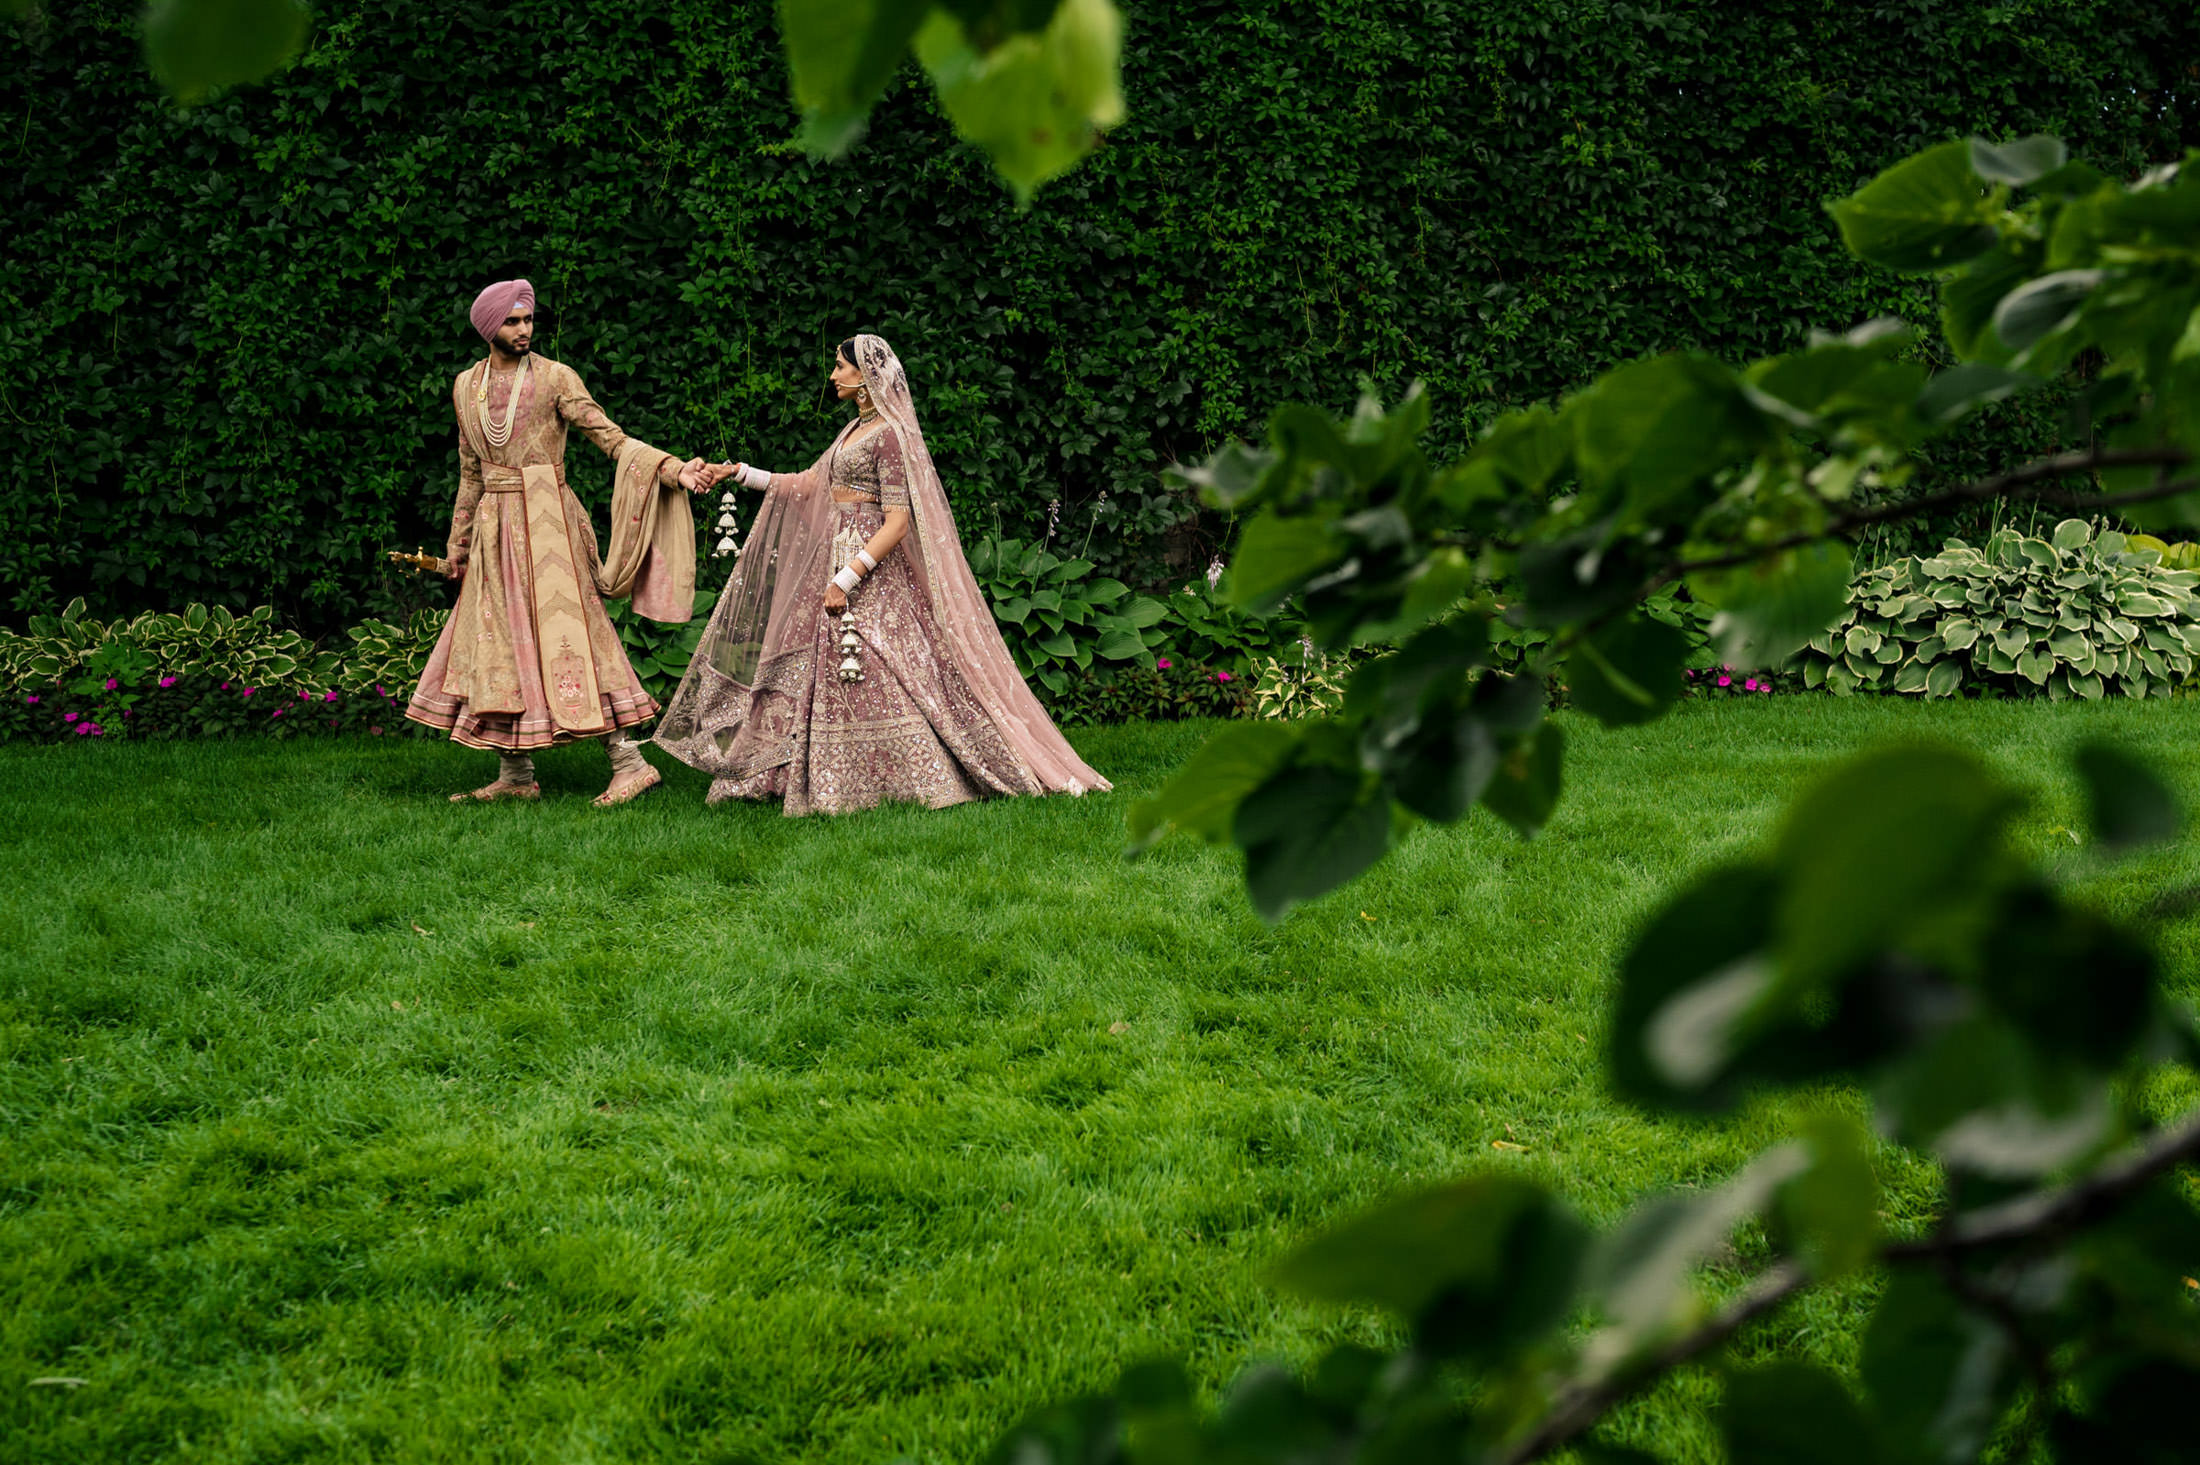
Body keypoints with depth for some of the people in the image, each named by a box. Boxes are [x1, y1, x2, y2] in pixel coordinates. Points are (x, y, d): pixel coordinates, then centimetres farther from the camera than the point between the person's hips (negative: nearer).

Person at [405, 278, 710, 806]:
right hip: (495, 527, 5)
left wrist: (673, 469, -23)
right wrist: (458, 544, 22)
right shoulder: (467, 386, 12)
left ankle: (629, 763, -9)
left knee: (564, 634, -11)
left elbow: (611, 438, -9)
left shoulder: (555, 378, -3)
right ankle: (516, 777, 12)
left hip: (546, 522, -5)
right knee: (500, 643, 5)